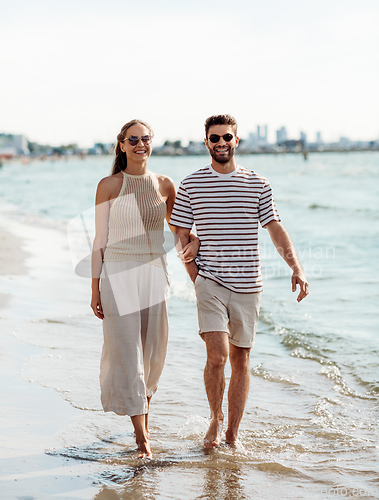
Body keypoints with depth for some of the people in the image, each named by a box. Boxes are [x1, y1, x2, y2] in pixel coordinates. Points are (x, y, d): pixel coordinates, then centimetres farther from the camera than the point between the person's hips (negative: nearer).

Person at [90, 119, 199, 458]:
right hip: (118, 274, -3)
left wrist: (194, 242, -2)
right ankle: (141, 435, -3)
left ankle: (144, 410, 32)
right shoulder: (109, 186, -2)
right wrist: (95, 289, -2)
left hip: (153, 272, 3)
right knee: (126, 351, -7)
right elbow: (100, 240, 0)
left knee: (153, 350, 8)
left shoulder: (164, 186, 6)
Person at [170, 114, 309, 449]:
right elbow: (182, 236, 7)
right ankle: (216, 418, 10)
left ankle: (233, 434, 19)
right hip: (210, 283, -2)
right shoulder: (191, 186, 3)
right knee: (217, 355, -15)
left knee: (241, 361, 6)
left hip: (247, 286, 2)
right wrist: (196, 276, -4)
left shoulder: (258, 185, 6)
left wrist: (297, 268, -8)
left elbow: (275, 229, 5)